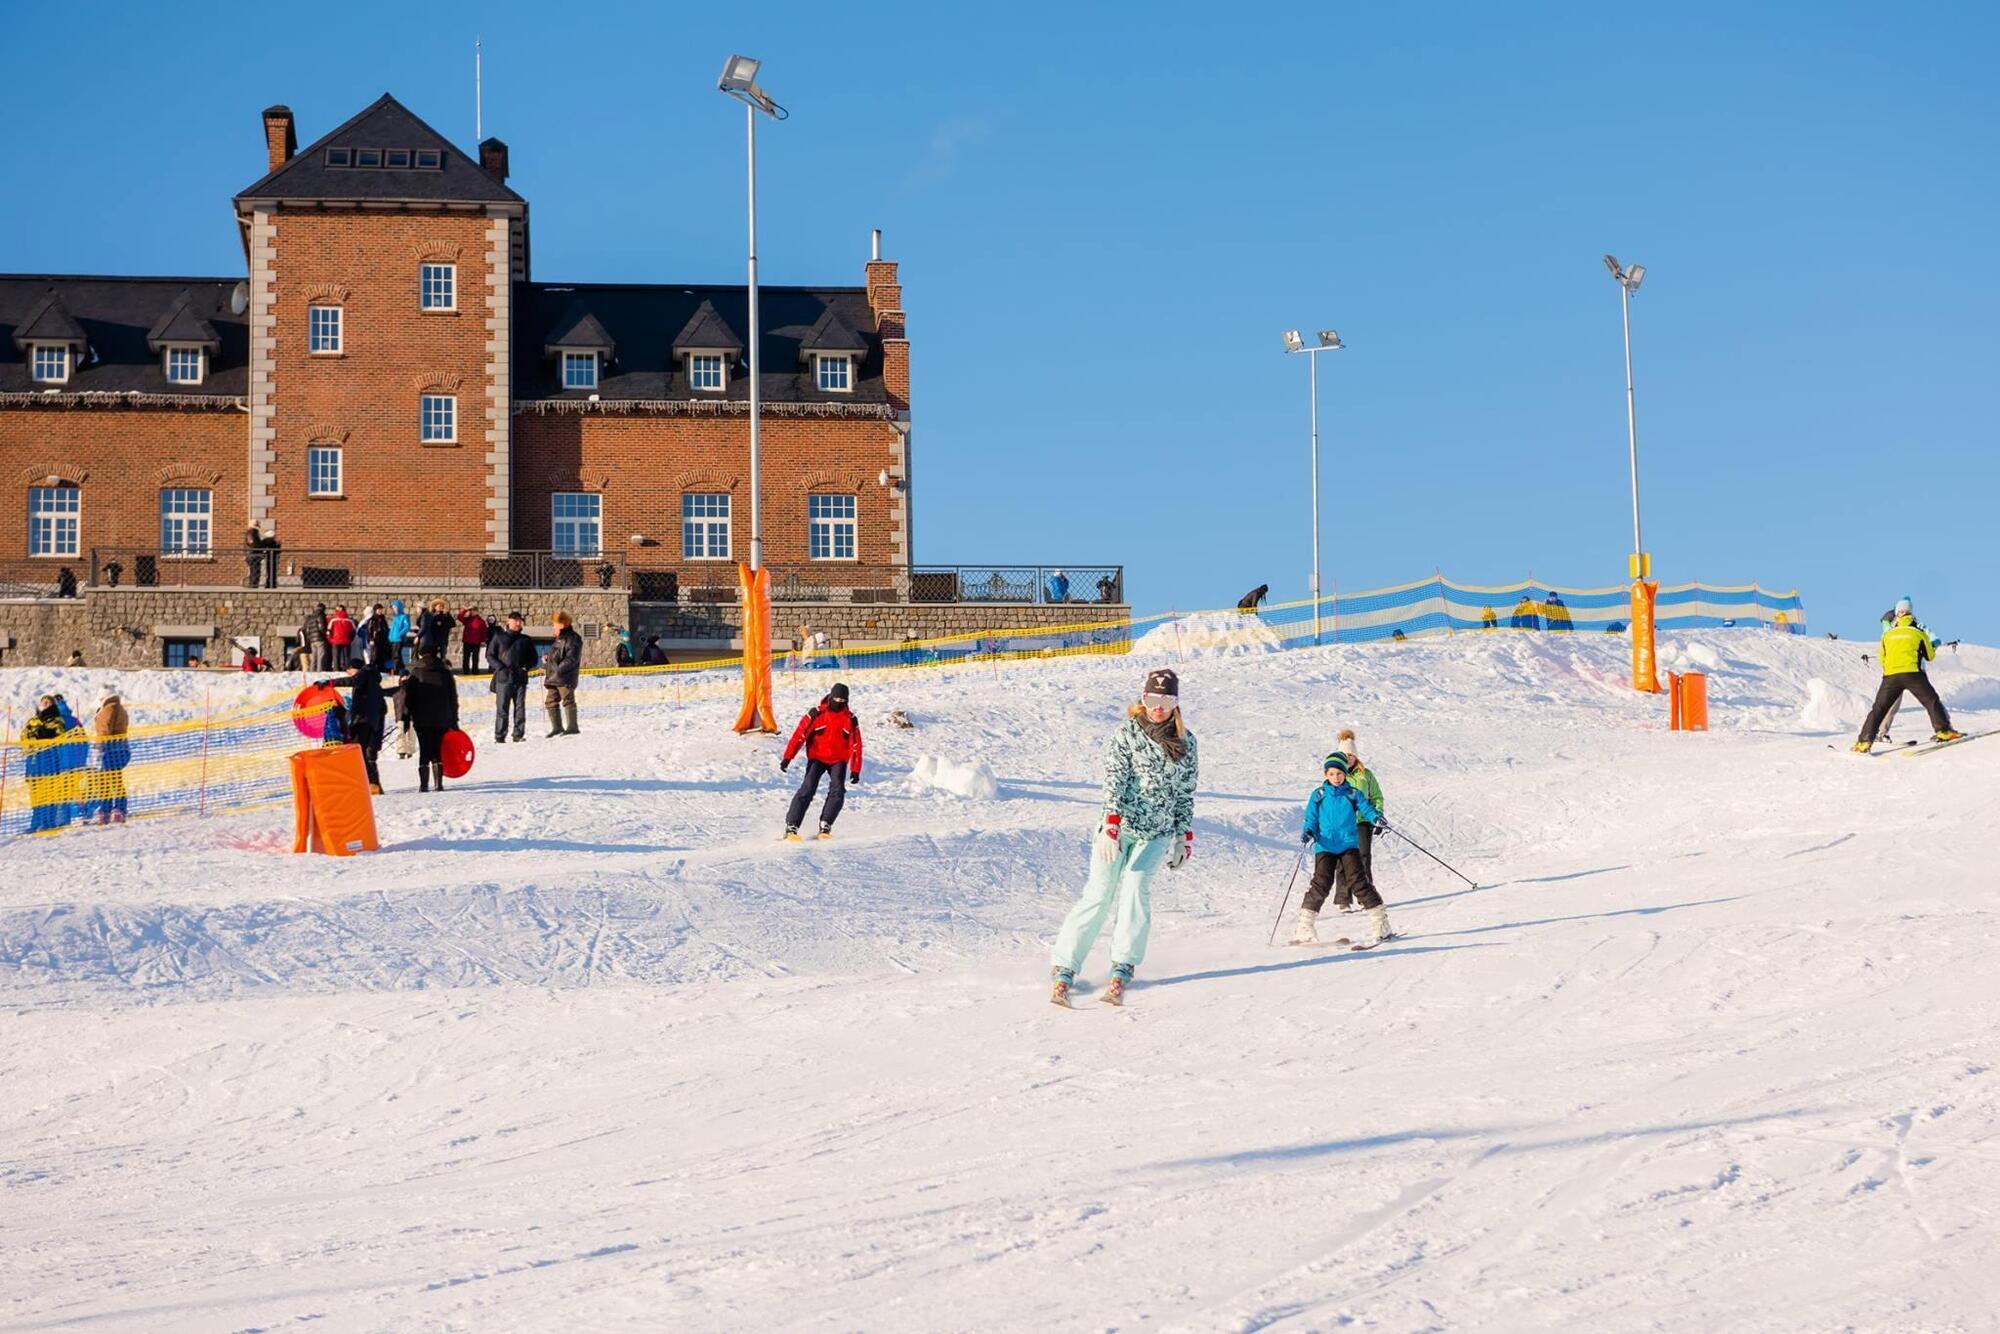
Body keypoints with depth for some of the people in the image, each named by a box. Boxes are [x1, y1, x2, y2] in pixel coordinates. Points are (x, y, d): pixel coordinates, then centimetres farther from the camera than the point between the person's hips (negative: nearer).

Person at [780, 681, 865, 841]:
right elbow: (799, 734, -9)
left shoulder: (850, 719, -1)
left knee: (837, 791, -19)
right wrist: (787, 757, -15)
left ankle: (825, 827, -11)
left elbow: (856, 745, 3)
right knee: (807, 790, -16)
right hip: (817, 758, -2)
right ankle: (791, 827, -17)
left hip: (838, 760, 2)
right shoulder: (816, 713, -7)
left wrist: (855, 769, -4)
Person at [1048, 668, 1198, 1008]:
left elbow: (1185, 795, 15)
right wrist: (1111, 825, -23)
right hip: (1119, 826, -3)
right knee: (1099, 896, -8)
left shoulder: (1186, 743, 7)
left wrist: (1185, 837, 13)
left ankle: (1122, 969, -16)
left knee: (1136, 888, -17)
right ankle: (1063, 969, -4)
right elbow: (1114, 781, -13)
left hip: (1156, 833, 3)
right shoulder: (1127, 733, -5)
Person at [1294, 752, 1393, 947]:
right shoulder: (1318, 795, 8)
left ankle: (1381, 925, -7)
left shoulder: (1353, 794, 7)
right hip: (1325, 846, 0)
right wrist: (1309, 833, -13)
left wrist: (1376, 818, -24)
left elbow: (1366, 809, -2)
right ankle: (1304, 928, 0)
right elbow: (1311, 819, 8)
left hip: (1349, 844, 0)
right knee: (1321, 884, -9)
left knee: (1358, 881, -10)